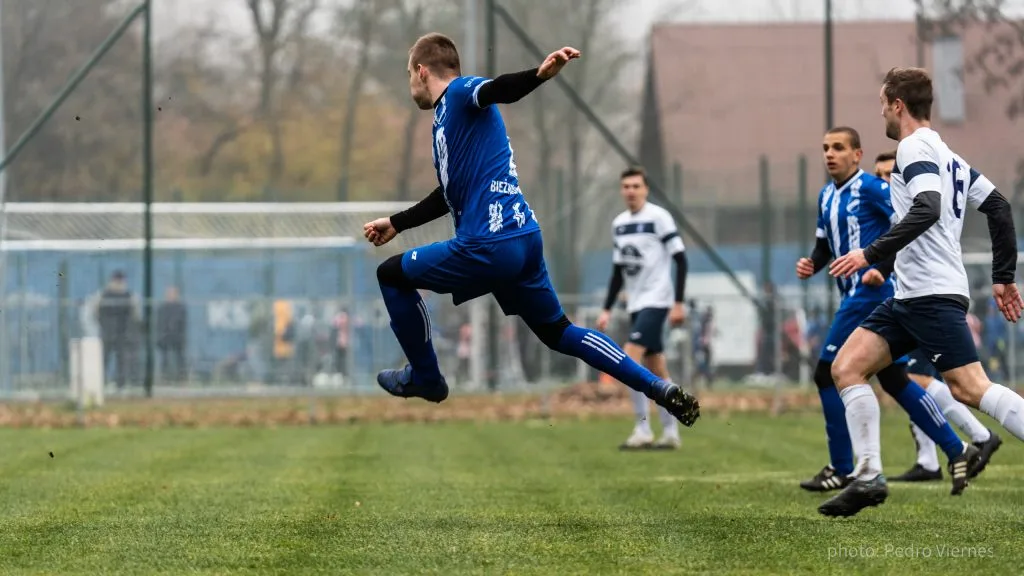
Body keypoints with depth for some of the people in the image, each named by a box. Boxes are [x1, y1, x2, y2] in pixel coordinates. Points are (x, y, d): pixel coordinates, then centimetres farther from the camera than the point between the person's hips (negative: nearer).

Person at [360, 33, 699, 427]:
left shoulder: (459, 93, -4)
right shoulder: (447, 117, 24)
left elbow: (497, 90, -27)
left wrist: (539, 75, -49)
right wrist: (396, 224, 44)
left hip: (489, 248, -10)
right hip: (524, 241, 10)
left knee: (391, 275, 9)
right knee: (556, 332, 19)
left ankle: (425, 379, 20)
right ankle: (659, 389, 12)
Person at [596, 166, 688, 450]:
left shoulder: (659, 217, -8)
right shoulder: (619, 224, 12)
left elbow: (680, 259, -9)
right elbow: (618, 270, 19)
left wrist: (678, 303, -15)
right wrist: (607, 309, 13)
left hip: (656, 301, -7)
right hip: (635, 304, 7)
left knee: (630, 359, -18)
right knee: (656, 370, 8)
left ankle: (643, 430, -15)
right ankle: (670, 433, 12)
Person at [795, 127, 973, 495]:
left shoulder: (871, 188, -10)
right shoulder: (826, 196, 16)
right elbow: (825, 245, 25)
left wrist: (882, 269, -21)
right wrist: (812, 265, 3)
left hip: (872, 293, -9)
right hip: (856, 295, 9)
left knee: (828, 374, -8)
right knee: (894, 380, 11)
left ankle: (841, 470, -1)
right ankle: (956, 450, 15)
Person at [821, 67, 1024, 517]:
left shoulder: (916, 148, -9)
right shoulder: (946, 155, 20)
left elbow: (926, 211, -24)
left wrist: (872, 254, -24)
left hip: (932, 293, -10)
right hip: (911, 295, 10)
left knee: (970, 387, -16)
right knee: (847, 366, 4)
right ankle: (869, 476, -1)